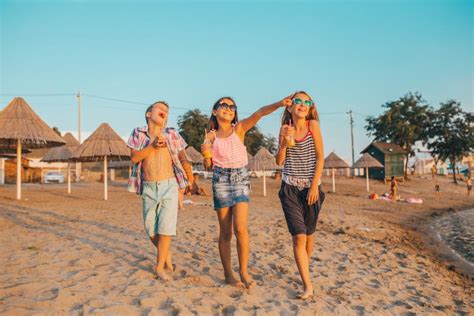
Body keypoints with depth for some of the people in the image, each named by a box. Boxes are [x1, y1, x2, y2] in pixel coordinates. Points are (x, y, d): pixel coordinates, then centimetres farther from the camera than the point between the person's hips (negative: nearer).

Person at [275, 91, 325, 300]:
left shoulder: (313, 125, -2)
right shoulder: (285, 128, 4)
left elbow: (320, 157, -5)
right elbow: (279, 161, 3)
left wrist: (315, 185, -11)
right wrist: (284, 143, -14)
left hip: (311, 186, 0)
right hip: (290, 187, 1)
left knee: (309, 233, 12)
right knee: (298, 235, -9)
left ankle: (305, 269, 36)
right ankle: (307, 285, -4)